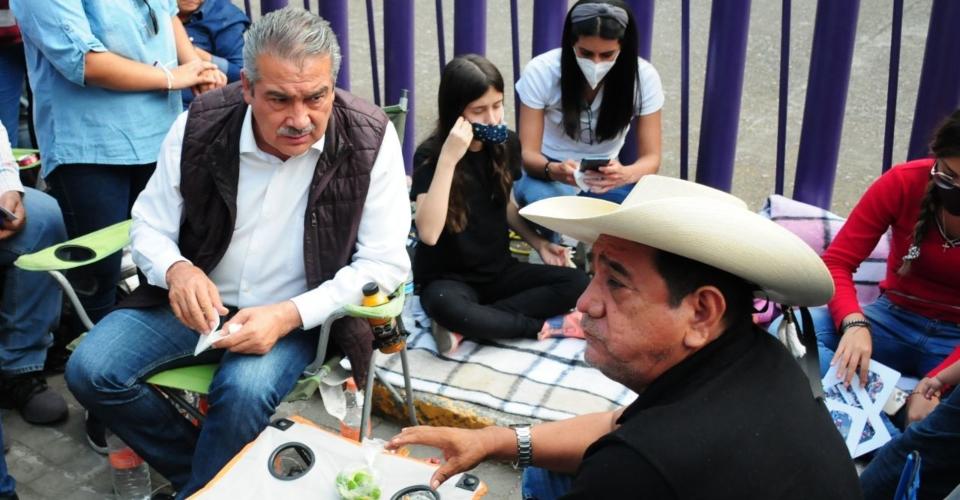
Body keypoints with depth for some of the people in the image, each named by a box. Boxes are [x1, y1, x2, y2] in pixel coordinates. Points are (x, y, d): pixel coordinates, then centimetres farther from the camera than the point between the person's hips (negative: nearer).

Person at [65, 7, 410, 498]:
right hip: (197, 300, 3)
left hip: (298, 313, -3)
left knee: (245, 389, -32)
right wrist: (177, 270, -25)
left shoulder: (369, 140, -17)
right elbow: (149, 227, 0)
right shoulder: (200, 124, -11)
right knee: (89, 371, -14)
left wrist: (289, 315, -27)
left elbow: (384, 263, -14)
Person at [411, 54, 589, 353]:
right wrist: (448, 159, -34)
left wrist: (538, 243, 2)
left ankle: (468, 325, -18)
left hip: (499, 270, 6)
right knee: (445, 306, -40)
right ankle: (541, 326, -18)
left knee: (575, 282, -16)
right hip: (448, 277, -6)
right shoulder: (430, 155, -16)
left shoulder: (506, 144, -1)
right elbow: (428, 234, -31)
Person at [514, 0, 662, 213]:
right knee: (539, 197, -36)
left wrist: (625, 174, -39)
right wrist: (553, 170, -42)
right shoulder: (540, 71, -18)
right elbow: (527, 153, -17)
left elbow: (651, 158, -13)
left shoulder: (644, 77, -14)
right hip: (549, 175, -2)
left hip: (606, 178, 2)